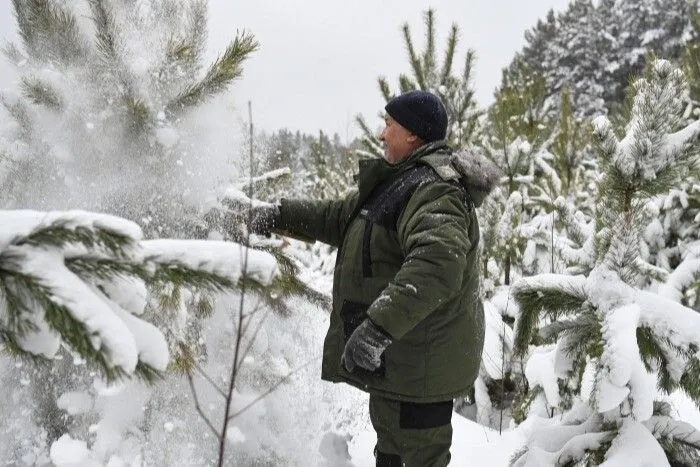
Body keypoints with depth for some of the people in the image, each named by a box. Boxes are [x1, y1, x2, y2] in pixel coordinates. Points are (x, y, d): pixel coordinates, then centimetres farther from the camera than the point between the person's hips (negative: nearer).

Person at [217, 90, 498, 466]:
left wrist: (378, 327, -45)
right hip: (394, 358, 11)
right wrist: (280, 216, 14)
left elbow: (437, 262, -39)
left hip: (420, 364, -11)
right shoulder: (401, 182, 14)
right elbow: (340, 217, 22)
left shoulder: (434, 189, -22)